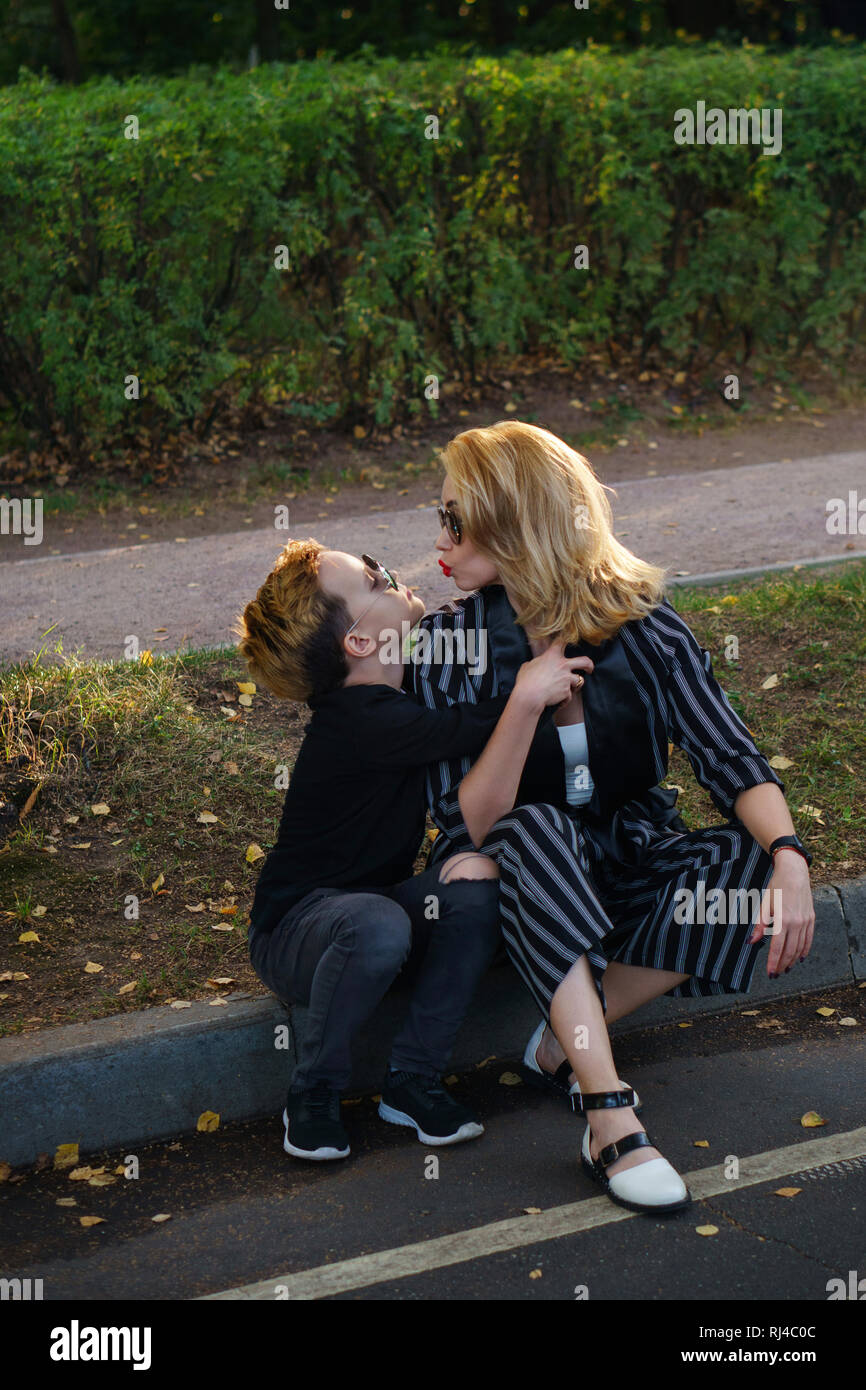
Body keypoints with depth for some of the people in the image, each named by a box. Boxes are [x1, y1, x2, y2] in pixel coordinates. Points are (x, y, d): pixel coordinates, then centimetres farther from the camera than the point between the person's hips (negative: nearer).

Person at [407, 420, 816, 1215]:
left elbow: (731, 760, -16)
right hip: (527, 880, -1)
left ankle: (566, 1045, -16)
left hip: (629, 860, 2)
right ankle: (612, 1121, -42)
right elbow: (470, 827, -19)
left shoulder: (643, 625, -10)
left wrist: (789, 855, -35)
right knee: (532, 830, -36)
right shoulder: (452, 642, -12)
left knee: (755, 869, -26)